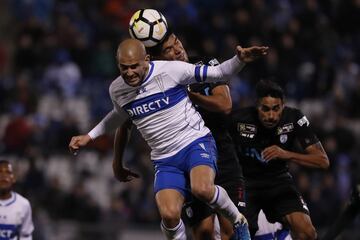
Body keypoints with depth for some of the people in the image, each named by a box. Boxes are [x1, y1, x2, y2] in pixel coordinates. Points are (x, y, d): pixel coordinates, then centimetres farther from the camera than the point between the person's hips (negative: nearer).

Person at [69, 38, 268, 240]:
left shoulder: (170, 70, -12)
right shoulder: (117, 90, 2)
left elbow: (218, 73, -6)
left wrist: (240, 60, -23)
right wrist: (89, 137, 28)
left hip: (196, 142, -3)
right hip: (165, 160, 4)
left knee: (202, 189, -34)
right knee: (169, 214, -21)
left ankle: (238, 221, -4)